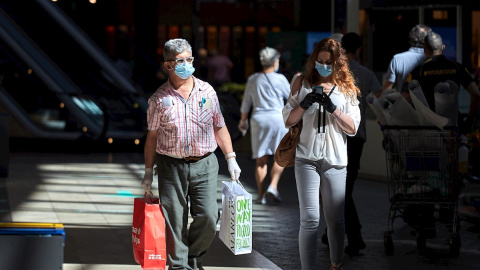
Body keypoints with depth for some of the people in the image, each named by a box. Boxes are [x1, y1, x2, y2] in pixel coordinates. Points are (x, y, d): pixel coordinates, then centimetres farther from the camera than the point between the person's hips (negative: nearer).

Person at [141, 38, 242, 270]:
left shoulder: (207, 92, 5)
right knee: (175, 221, 0)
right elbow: (152, 136, 6)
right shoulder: (159, 99, 0)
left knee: (208, 216, -5)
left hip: (204, 165, 1)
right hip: (171, 166, -1)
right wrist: (148, 171, 5)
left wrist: (231, 158, 7)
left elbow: (219, 127, 12)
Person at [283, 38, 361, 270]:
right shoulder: (302, 83, 7)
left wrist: (333, 109, -13)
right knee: (310, 219, -7)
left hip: (335, 161, 1)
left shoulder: (346, 88, 6)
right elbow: (287, 120, 7)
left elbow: (353, 128, 1)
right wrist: (304, 104, -11)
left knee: (336, 219, 7)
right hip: (307, 159, -1)